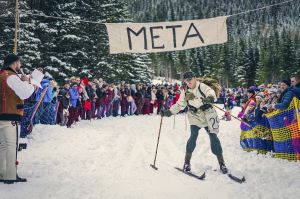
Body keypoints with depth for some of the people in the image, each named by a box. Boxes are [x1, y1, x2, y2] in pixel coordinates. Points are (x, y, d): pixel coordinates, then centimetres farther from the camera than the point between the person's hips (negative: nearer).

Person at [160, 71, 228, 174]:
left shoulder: (202, 87, -10)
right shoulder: (185, 93, 3)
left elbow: (210, 92, -28)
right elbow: (179, 105, 10)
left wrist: (210, 98, -52)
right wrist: (168, 112, -2)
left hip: (208, 116, -2)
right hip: (195, 117, 2)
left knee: (213, 137, -4)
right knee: (193, 136, -14)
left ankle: (221, 162, 7)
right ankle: (187, 162, -2)